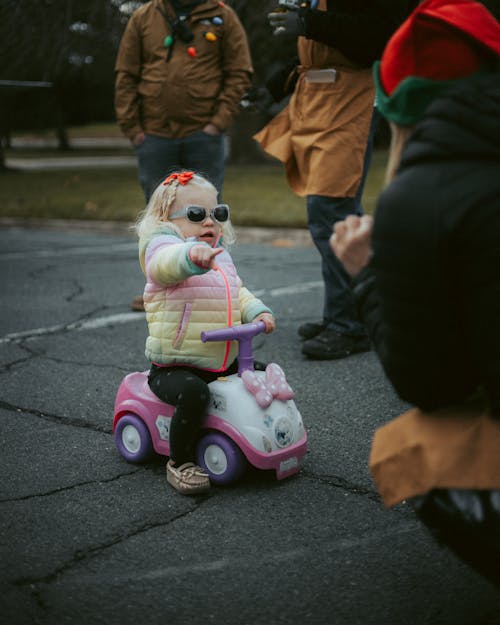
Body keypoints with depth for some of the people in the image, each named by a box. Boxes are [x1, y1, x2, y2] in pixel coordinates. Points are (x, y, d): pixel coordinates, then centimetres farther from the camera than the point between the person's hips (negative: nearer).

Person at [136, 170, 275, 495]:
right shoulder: (162, 245, -10)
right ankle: (180, 462, -11)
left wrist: (258, 312, -4)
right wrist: (193, 254, -58)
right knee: (195, 393, -34)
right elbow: (167, 262, -35)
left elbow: (239, 293, 19)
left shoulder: (221, 257, 16)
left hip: (224, 364, 8)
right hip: (173, 367, -8)